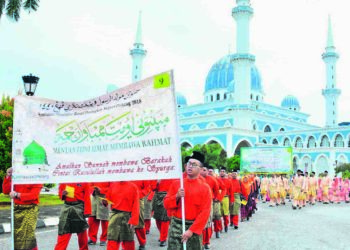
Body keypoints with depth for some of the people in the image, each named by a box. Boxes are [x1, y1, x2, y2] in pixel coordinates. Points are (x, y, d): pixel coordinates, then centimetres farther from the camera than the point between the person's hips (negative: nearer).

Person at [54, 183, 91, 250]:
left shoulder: (84, 182, -6)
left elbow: (87, 196, -6)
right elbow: (60, 189, 16)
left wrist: (87, 211, -10)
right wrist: (62, 193, -10)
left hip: (79, 207, -2)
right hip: (66, 207, 2)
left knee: (81, 231, 10)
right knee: (63, 231, 0)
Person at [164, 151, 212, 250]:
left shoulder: (205, 188, -5)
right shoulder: (176, 183, 4)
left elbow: (205, 212, -10)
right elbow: (166, 204, 5)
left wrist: (191, 230, -16)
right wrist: (177, 196, -15)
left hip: (194, 227, -2)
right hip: (176, 226, 2)